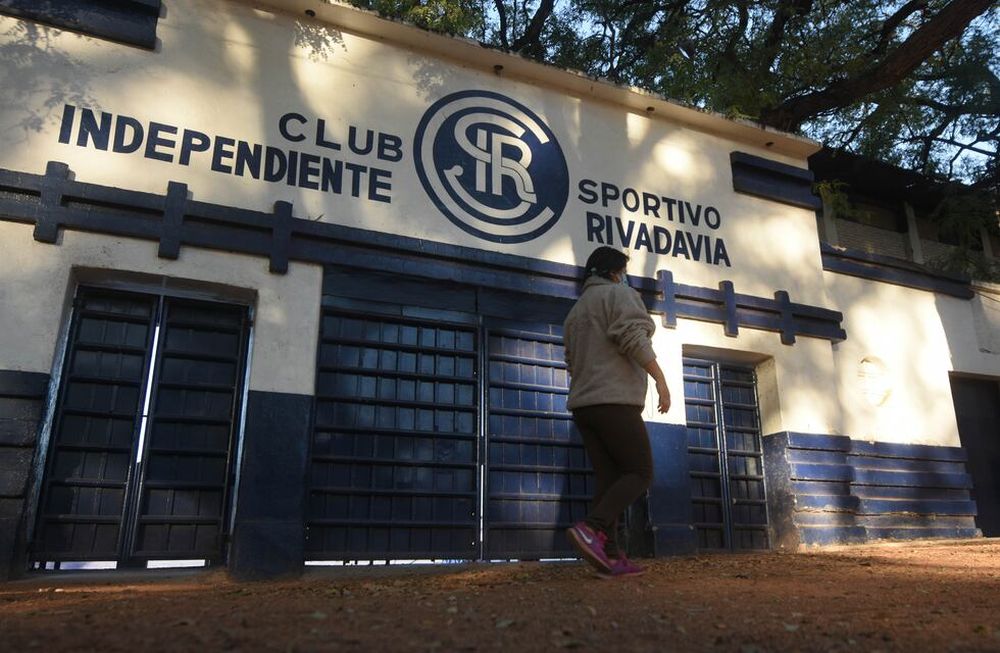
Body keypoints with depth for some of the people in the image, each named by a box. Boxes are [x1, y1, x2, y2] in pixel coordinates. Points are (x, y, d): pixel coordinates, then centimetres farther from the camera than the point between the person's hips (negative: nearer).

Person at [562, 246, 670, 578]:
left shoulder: (576, 309, 27)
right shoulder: (618, 293, 1)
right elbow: (633, 336, -15)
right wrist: (659, 377, -14)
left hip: (583, 404, 8)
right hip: (615, 401, -8)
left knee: (608, 478, 4)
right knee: (640, 472, -5)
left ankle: (610, 556, -4)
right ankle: (591, 529, -22)